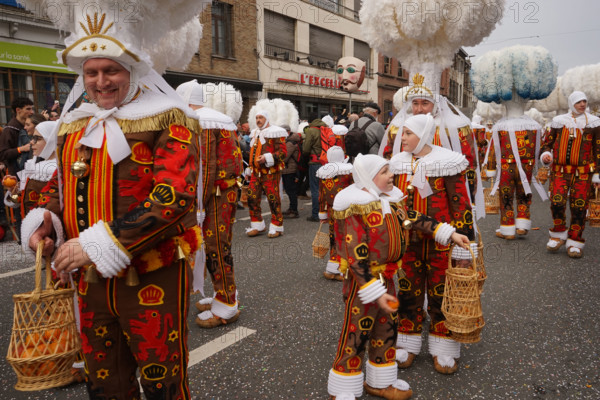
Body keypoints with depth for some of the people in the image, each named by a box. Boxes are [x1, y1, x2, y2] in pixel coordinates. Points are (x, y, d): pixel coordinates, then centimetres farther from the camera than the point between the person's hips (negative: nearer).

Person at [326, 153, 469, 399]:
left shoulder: (390, 200, 3)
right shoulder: (355, 211, -23)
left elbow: (415, 219, 10)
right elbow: (356, 258, -25)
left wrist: (450, 234, 5)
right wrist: (376, 293, -26)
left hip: (387, 278, 8)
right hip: (362, 281, -8)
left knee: (386, 330, 19)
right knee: (355, 335, 3)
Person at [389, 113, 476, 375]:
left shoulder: (446, 163, -11)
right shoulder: (398, 163, 4)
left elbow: (460, 205, -11)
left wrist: (463, 246, -12)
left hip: (440, 243, -4)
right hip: (408, 242, 4)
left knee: (440, 295, 8)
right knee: (408, 292, 12)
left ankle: (443, 350, 26)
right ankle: (408, 344, 29)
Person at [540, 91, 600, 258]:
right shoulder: (559, 122, 7)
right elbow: (548, 143, 14)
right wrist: (545, 155, -9)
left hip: (582, 173, 0)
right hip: (560, 171, 1)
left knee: (579, 207, -2)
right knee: (557, 202, -14)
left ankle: (575, 242, 10)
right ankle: (559, 235, 7)